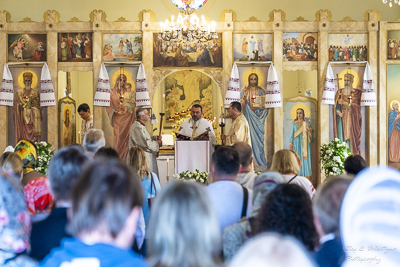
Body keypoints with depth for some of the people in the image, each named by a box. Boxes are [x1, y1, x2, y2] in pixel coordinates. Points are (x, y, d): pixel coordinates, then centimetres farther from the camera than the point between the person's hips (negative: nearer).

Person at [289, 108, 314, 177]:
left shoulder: (307, 123, 5)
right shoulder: (294, 123, 10)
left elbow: (311, 135, 5)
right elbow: (292, 134, 10)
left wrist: (309, 129, -15)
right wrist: (291, 144, 3)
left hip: (305, 145, -1)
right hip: (297, 144, 1)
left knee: (305, 159, -5)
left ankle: (305, 175, -2)